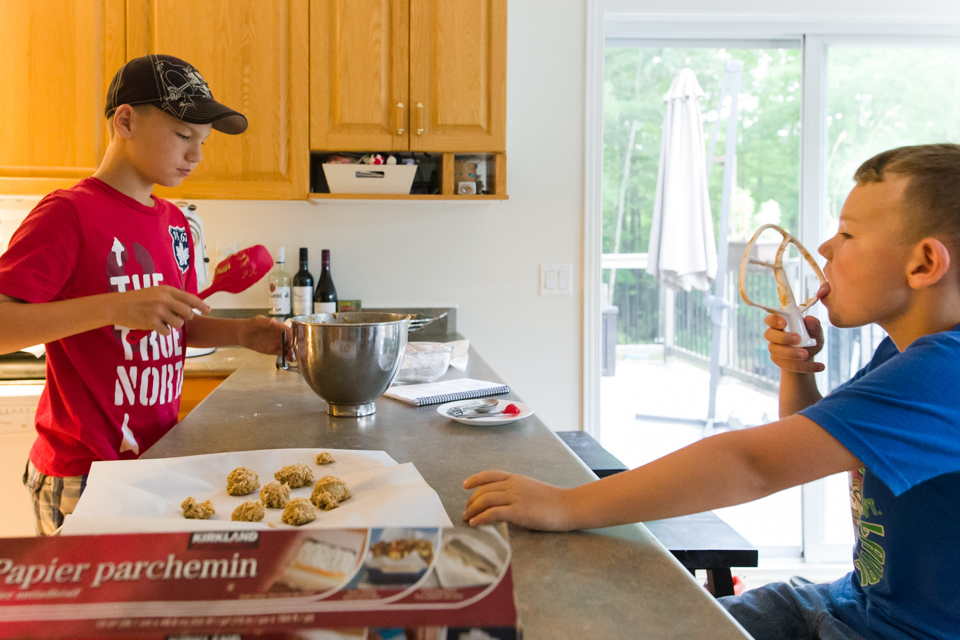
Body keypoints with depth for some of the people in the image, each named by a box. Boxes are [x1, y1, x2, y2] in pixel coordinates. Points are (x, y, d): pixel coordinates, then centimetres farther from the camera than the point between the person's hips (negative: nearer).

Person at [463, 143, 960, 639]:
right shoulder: (900, 355, 5)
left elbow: (751, 464, -35)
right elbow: (804, 444, 17)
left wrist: (566, 506, -33)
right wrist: (796, 370, -5)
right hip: (860, 599, 8)